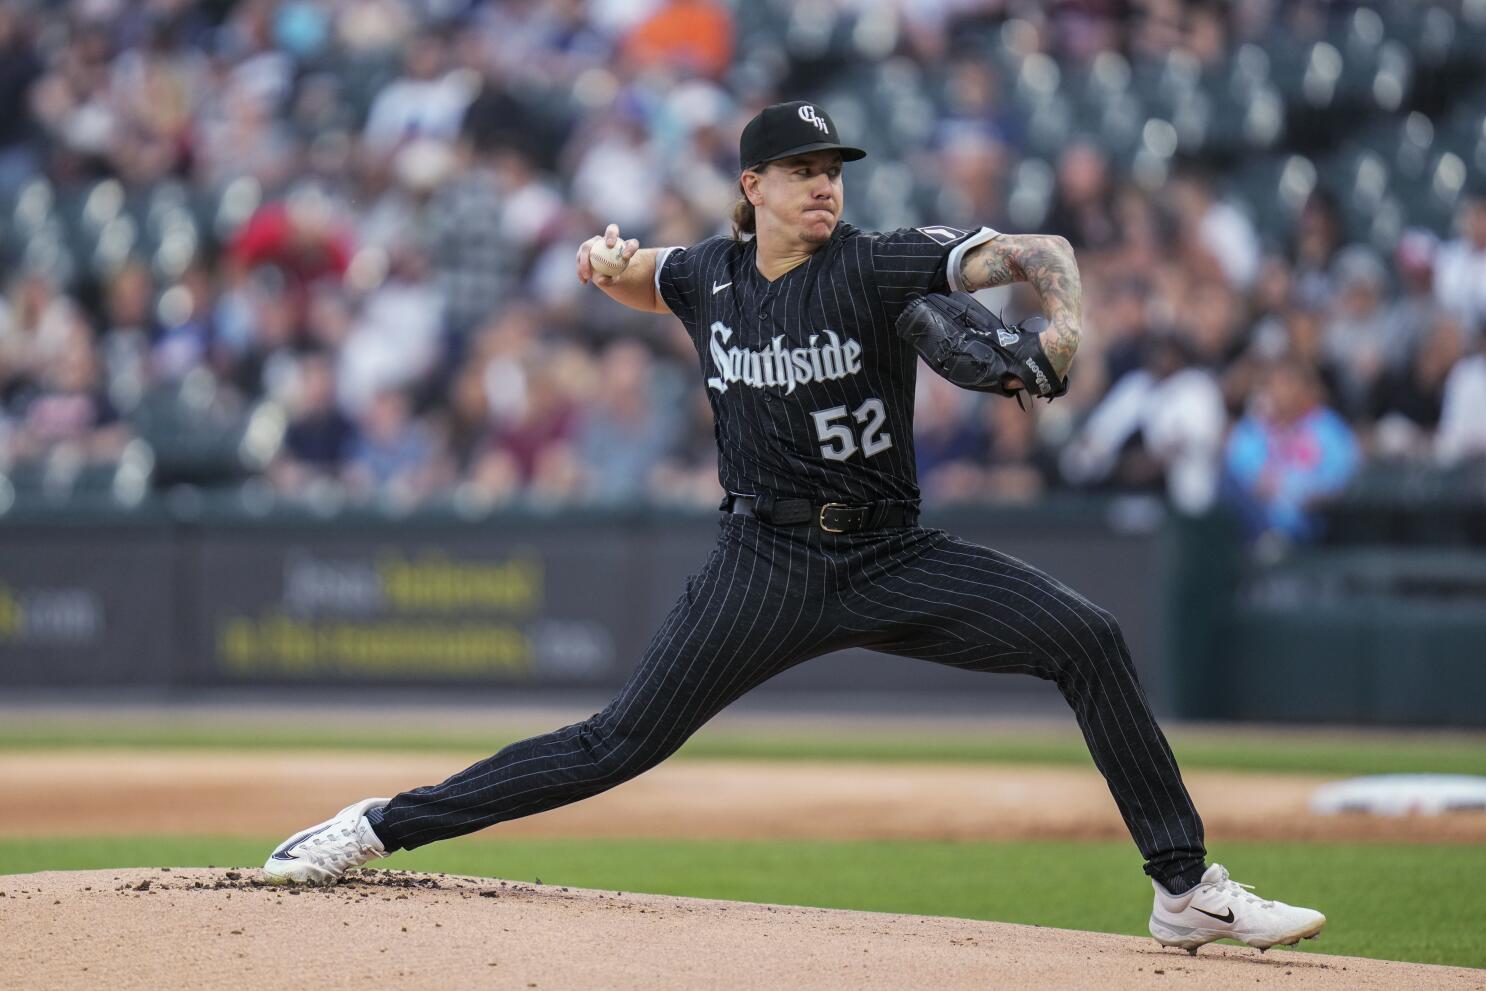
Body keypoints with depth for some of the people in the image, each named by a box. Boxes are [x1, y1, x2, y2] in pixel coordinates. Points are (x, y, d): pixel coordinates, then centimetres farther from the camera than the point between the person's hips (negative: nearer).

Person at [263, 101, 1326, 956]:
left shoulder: (878, 265, -10)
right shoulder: (710, 275, 3)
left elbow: (1037, 252, -19)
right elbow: (644, 281, 28)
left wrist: (1063, 325, -41)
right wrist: (609, 262, 4)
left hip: (894, 560, -1)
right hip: (767, 565, 1)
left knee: (1087, 637, -18)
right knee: (620, 742, -5)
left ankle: (1188, 888, -13)